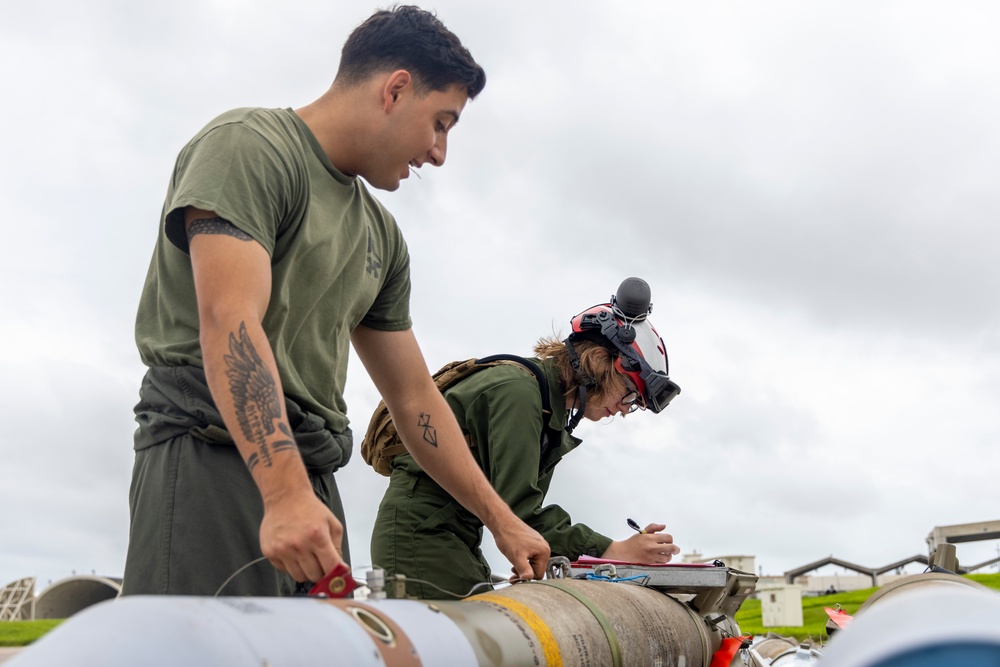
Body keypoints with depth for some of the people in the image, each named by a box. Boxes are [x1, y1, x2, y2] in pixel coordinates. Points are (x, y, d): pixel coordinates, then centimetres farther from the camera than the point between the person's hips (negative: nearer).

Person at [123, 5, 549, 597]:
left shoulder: (381, 236, 19)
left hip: (311, 480, 7)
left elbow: (415, 397, 21)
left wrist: (501, 519, 19)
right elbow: (229, 324, -19)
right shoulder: (247, 145, -4)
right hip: (212, 454, -7)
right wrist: (286, 493, -29)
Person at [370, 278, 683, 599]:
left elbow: (528, 513, 4)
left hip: (459, 540, 9)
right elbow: (516, 510, -24)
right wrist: (613, 552, -22)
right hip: (420, 531, -9)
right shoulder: (518, 389, -18)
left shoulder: (552, 412, 11)